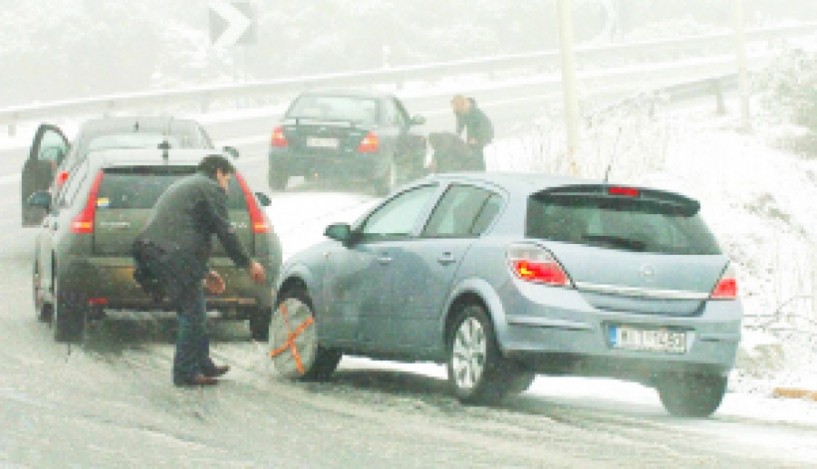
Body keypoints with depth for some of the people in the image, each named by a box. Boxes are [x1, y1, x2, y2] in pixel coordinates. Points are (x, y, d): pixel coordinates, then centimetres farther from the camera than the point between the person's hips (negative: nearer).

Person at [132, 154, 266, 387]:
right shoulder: (211, 189, 3)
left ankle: (203, 365, 26)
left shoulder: (181, 186, 33)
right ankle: (186, 373, -2)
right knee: (193, 313, -3)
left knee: (192, 313, 19)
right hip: (174, 257, -9)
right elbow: (225, 233, -3)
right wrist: (248, 264, 8)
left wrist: (205, 272, 35)